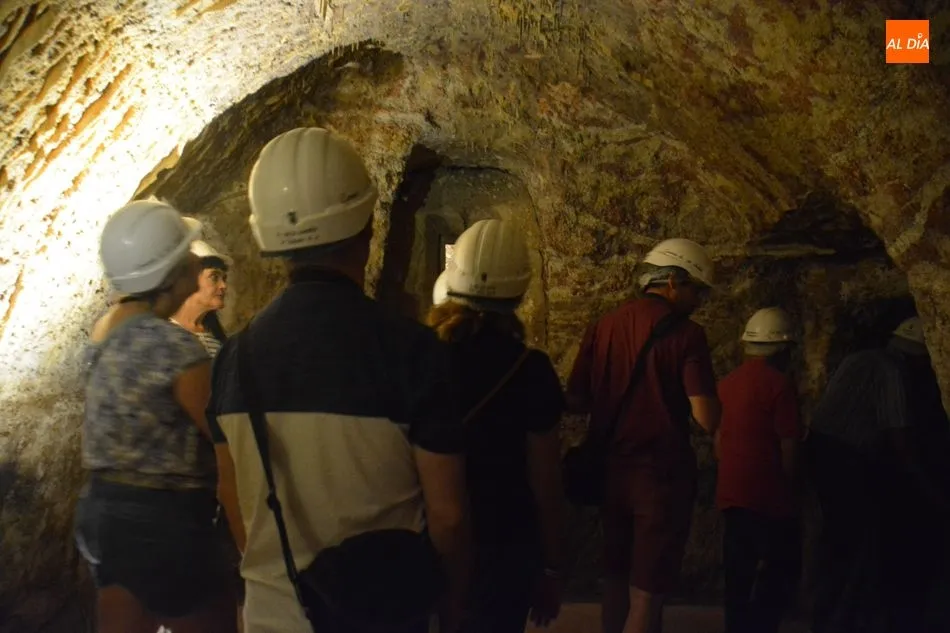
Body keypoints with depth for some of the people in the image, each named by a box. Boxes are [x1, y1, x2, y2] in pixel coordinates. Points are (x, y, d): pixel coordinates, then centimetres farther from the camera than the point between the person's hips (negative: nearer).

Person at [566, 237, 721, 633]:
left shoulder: (603, 326, 1)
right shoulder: (685, 334, -12)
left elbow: (576, 402, 4)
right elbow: (707, 419, -18)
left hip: (611, 470, 5)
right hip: (661, 474, -5)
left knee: (618, 578, 21)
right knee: (647, 592, 3)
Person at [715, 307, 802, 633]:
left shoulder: (728, 382, 9)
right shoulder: (779, 383, -13)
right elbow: (788, 448, -14)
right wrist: (792, 490, -1)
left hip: (732, 493, 7)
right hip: (768, 496, -7)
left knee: (739, 575, 12)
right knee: (782, 571, 1)